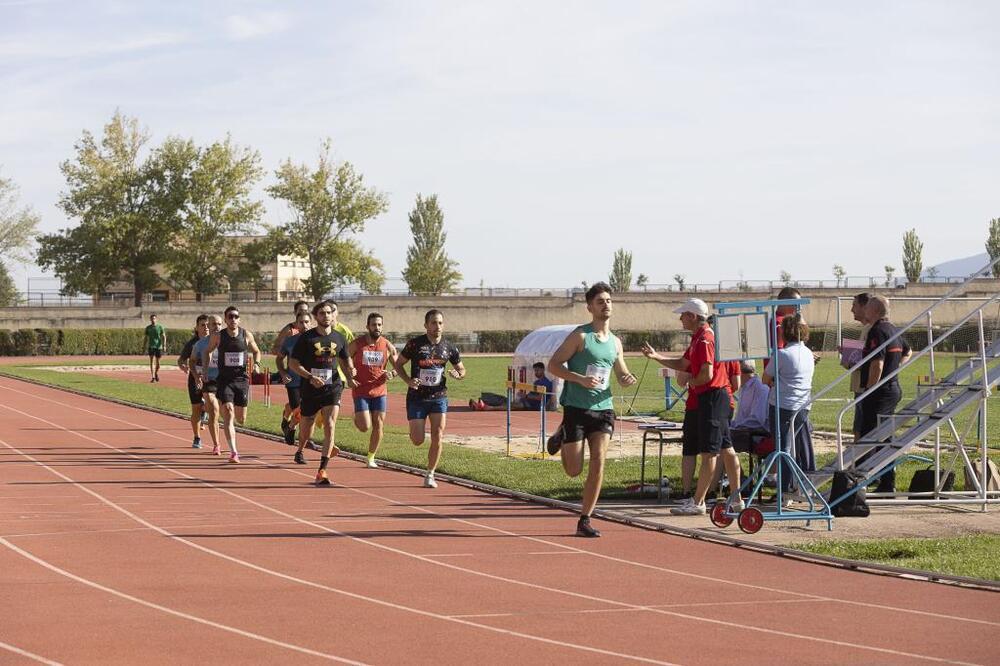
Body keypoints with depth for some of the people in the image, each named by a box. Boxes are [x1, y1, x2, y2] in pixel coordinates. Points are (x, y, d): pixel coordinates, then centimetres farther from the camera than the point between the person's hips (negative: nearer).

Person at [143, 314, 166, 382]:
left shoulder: (160, 327, 2)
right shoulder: (148, 328, 6)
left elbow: (164, 336, 0)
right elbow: (145, 337, 12)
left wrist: (164, 346, -11)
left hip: (158, 346, 0)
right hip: (151, 346, 0)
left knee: (157, 362, 8)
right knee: (152, 361, -14)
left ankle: (156, 373, 36)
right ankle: (152, 377, -18)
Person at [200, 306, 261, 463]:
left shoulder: (246, 335, 0)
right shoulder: (217, 336, -2)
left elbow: (256, 351, 16)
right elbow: (207, 352, 15)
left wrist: (256, 364, -3)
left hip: (242, 379, 2)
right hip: (224, 380, -2)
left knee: (241, 419, 8)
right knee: (228, 413, -15)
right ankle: (233, 452, -17)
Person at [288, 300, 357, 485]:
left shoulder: (339, 338, 6)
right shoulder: (306, 338, -5)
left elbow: (345, 360, 20)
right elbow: (293, 363, -4)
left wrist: (349, 372, -3)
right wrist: (310, 377, -17)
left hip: (332, 388, 1)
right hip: (311, 390, -1)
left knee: (329, 426, -17)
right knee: (306, 431, 9)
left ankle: (322, 471, -17)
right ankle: (300, 450, 47)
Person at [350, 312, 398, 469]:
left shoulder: (388, 346, -1)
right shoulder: (356, 344, -6)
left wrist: (391, 373, -13)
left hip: (379, 391, 2)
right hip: (360, 391, -2)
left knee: (378, 425, 0)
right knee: (365, 427, -11)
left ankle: (371, 457, 15)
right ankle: (357, 418, 26)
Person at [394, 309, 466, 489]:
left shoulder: (449, 348, 1)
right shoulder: (415, 344, -8)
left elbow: (461, 369, 14)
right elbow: (399, 364, 1)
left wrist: (458, 374, -11)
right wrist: (408, 381, -16)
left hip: (439, 397, 2)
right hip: (417, 397, -2)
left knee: (437, 437, -8)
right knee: (418, 440, -5)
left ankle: (430, 474, 6)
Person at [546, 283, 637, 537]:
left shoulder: (615, 342, 12)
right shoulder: (580, 336, -6)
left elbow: (621, 374, 25)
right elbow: (553, 365, -8)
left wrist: (627, 379, 0)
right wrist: (581, 379, -21)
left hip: (603, 408, 4)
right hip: (576, 408, -4)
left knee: (598, 463, -10)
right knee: (574, 470, 1)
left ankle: (584, 521, -3)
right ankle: (561, 437, 35)